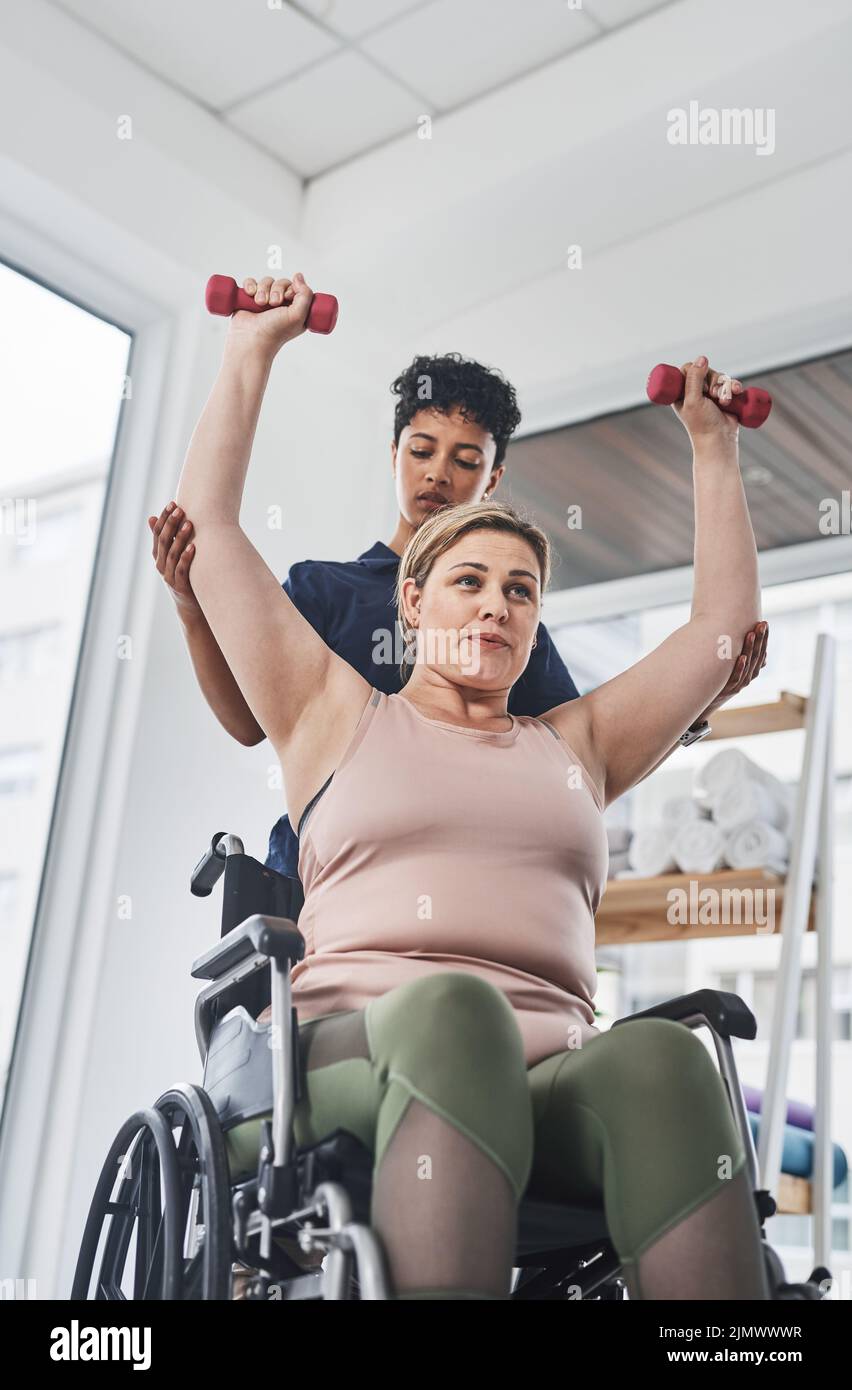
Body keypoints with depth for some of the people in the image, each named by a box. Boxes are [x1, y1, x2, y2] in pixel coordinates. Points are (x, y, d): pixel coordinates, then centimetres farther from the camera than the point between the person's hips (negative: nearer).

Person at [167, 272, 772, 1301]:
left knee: (661, 1060, -34)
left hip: (544, 1084, 3)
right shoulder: (336, 715, 22)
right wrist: (251, 352, 29)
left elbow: (723, 622, 34)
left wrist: (712, 444, 39)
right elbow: (206, 525, 22)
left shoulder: (575, 744, 29)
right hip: (358, 1058, -2)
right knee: (453, 1007, -39)